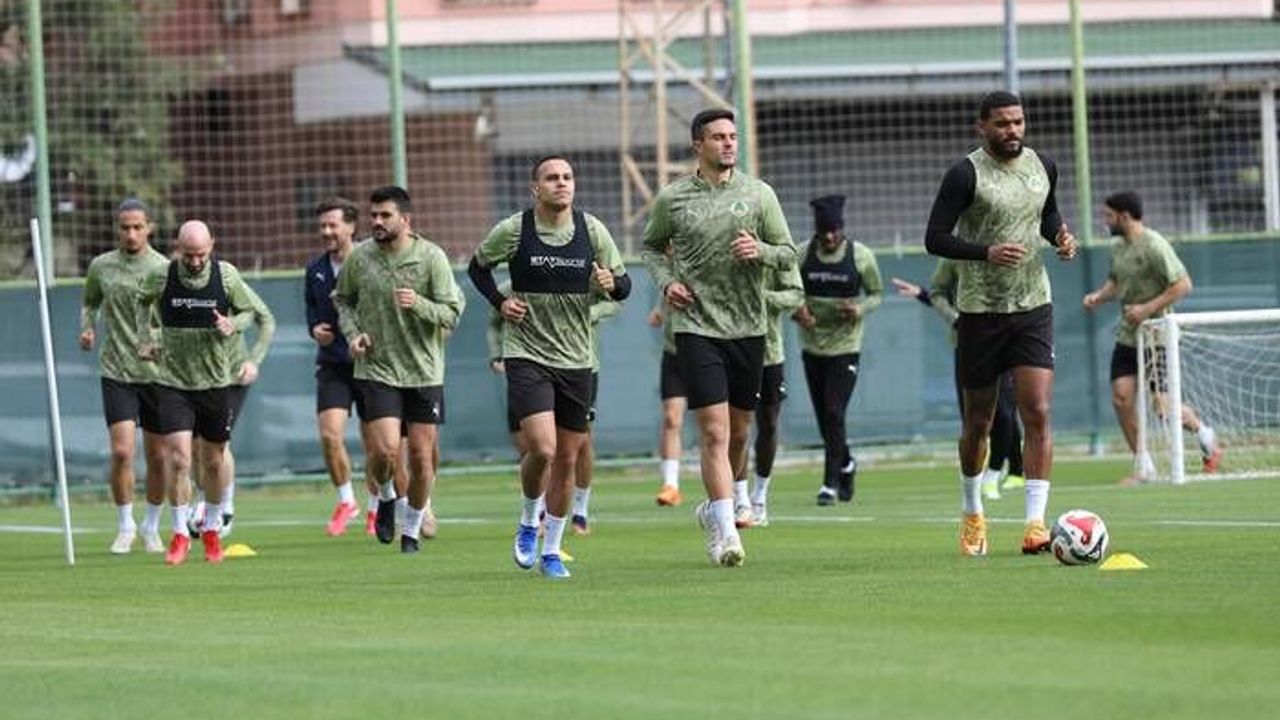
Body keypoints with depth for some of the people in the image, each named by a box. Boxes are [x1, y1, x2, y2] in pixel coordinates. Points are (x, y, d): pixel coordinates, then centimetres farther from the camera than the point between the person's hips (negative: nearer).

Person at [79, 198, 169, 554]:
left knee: (158, 457, 4)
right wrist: (87, 328, 1)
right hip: (117, 373, 0)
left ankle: (151, 527, 24)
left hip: (158, 374, 0)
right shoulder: (101, 267, 3)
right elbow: (89, 303, 20)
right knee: (122, 451, -12)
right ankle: (125, 526, 6)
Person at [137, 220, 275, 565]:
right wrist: (147, 338, 8)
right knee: (178, 458, -11)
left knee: (213, 460, 9)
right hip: (172, 381, 0)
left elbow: (264, 318, 1)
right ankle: (179, 535, 3)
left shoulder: (226, 276, -10)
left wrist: (254, 361, -7)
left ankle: (212, 530, 29)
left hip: (218, 381, 0)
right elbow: (143, 300, 17)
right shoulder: (161, 276, -9)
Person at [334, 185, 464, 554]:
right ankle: (386, 498, 18)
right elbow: (342, 299, 18)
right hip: (375, 370, 0)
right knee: (385, 450, -15)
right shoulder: (359, 257, 0)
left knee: (422, 457, 2)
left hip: (424, 372, 0)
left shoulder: (431, 257, -5)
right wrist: (352, 332, 0)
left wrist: (418, 304, -23)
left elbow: (451, 314, -5)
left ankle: (412, 529, 20)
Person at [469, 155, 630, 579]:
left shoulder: (592, 231, 0)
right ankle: (528, 525, 8)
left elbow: (623, 285, 8)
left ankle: (551, 551, 20)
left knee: (567, 460, 6)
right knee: (542, 449, -19)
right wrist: (500, 302, -3)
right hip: (526, 355, -3)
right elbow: (478, 266, 12)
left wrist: (611, 283, -15)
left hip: (576, 360, 3)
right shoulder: (513, 231, -6)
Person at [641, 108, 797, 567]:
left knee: (739, 432, 11)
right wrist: (666, 282, -1)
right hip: (696, 326, -3)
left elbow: (788, 254, 6)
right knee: (714, 431, -13)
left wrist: (760, 251, -14)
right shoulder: (671, 199, 1)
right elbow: (651, 245, 17)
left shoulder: (758, 194, 3)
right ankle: (724, 531, -15)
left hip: (748, 327, 3)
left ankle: (714, 509, 33)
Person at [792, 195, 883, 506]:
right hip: (812, 348, 3)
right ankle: (846, 466, 34)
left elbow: (877, 293, 5)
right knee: (824, 418, 9)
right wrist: (796, 310, -13)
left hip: (845, 347, -3)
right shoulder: (802, 255, 0)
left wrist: (860, 309, -16)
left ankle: (831, 482, -9)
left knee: (834, 413, -13)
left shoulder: (861, 256, -4)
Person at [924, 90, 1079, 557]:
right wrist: (987, 252, -24)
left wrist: (1060, 236, 2)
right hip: (980, 309, -3)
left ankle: (1035, 522, -12)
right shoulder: (966, 175, -10)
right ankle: (973, 515, 30)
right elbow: (935, 238, -11)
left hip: (1033, 307, 3)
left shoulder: (1042, 167, 5)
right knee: (978, 421, 8)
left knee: (1038, 413, -11)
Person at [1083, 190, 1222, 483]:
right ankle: (1142, 465, 4)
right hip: (1127, 335, 7)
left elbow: (1183, 285, -18)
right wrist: (1099, 296, 4)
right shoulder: (1117, 247, 9)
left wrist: (1148, 308, -22)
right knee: (1121, 398, -4)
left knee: (1162, 405, -7)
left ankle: (1203, 432, 22)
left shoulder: (1154, 246, -16)